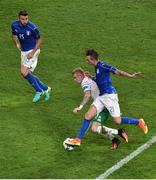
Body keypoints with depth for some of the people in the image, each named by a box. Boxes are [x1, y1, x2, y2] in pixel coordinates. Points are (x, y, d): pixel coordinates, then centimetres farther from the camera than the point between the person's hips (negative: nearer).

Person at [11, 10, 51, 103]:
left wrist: (33, 52, -17)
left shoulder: (32, 28, -23)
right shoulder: (14, 25, -7)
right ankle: (45, 88, 25)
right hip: (23, 51, 7)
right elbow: (14, 35, 14)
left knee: (24, 71, -18)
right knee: (28, 74, 9)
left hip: (33, 51, -7)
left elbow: (39, 39, -10)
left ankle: (39, 91, -3)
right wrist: (17, 43, -6)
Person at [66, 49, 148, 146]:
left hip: (109, 95, -9)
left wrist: (131, 76, -27)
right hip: (101, 97, 9)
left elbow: (117, 71, -17)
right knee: (88, 115, -2)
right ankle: (78, 139, 0)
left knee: (118, 121, -6)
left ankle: (139, 122, 16)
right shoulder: (97, 68, 15)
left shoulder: (102, 66, -12)